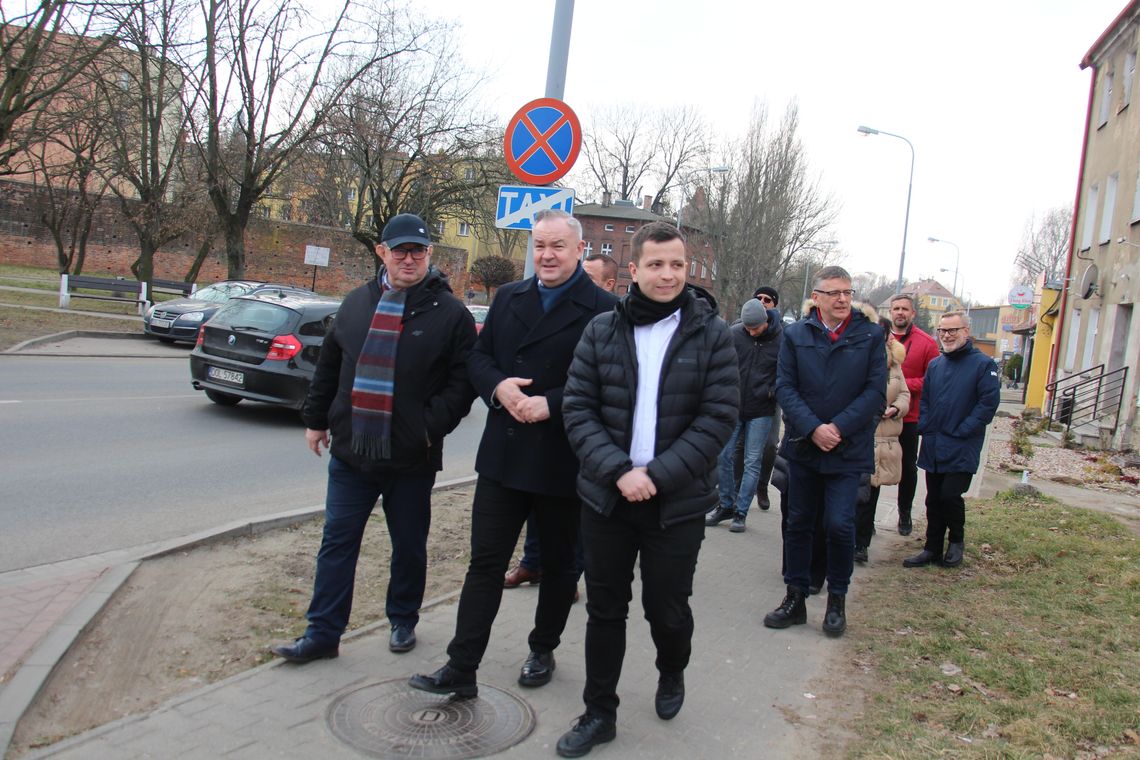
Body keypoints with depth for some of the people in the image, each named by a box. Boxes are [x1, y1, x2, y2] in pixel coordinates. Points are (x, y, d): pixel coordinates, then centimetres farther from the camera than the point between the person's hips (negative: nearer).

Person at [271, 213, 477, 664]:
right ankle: (322, 634, 19)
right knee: (337, 542, 8)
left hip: (412, 458, -3)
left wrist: (432, 426, -16)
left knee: (409, 546, 13)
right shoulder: (358, 303, 8)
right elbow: (329, 365, 16)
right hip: (350, 451, 3)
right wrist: (316, 418, 15)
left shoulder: (449, 313, -6)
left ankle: (403, 621, 33)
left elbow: (462, 381, -8)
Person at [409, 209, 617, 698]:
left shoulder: (602, 309, -9)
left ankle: (542, 651, 35)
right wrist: (498, 386, -11)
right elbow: (478, 357, 10)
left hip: (563, 462, -4)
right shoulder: (508, 297, 9)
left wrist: (550, 405, -22)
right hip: (503, 456, 4)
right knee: (485, 563, 7)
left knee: (558, 563, 15)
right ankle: (460, 668, 14)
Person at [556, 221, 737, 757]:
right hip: (606, 496, 2)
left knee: (668, 608, 12)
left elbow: (718, 417, -8)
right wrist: (618, 471, -15)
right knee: (604, 609, 11)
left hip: (678, 503, -1)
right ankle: (599, 713, 28)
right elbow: (578, 408, -2)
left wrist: (657, 475, -16)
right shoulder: (602, 331, 1)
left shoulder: (711, 334, -4)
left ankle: (672, 674, 45)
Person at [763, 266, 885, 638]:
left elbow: (875, 391, -6)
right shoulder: (795, 335, 1)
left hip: (849, 449, -2)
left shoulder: (870, 335, -2)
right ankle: (795, 598, 23)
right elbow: (785, 387, -4)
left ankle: (837, 600, 15)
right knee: (799, 522, 10)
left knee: (840, 524, -6)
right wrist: (812, 428, -16)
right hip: (804, 445, 2)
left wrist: (839, 428, -15)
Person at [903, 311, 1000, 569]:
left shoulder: (983, 364, -6)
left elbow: (989, 402, -12)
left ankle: (957, 541, 16)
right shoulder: (935, 365, 12)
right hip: (932, 447, 6)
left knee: (950, 494, -9)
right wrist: (925, 427, 3)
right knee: (934, 499, 10)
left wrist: (962, 431, -15)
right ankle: (933, 549, 21)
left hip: (961, 448, -6)